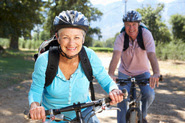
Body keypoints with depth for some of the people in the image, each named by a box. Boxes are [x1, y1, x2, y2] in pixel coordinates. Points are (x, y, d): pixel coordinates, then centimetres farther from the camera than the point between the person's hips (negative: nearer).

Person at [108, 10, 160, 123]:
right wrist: (111, 74, -51)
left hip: (142, 72, 0)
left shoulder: (146, 34, -21)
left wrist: (156, 73, -50)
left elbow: (152, 55, -33)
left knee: (149, 94, -20)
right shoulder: (121, 38, -19)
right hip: (125, 73, 0)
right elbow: (116, 56, -33)